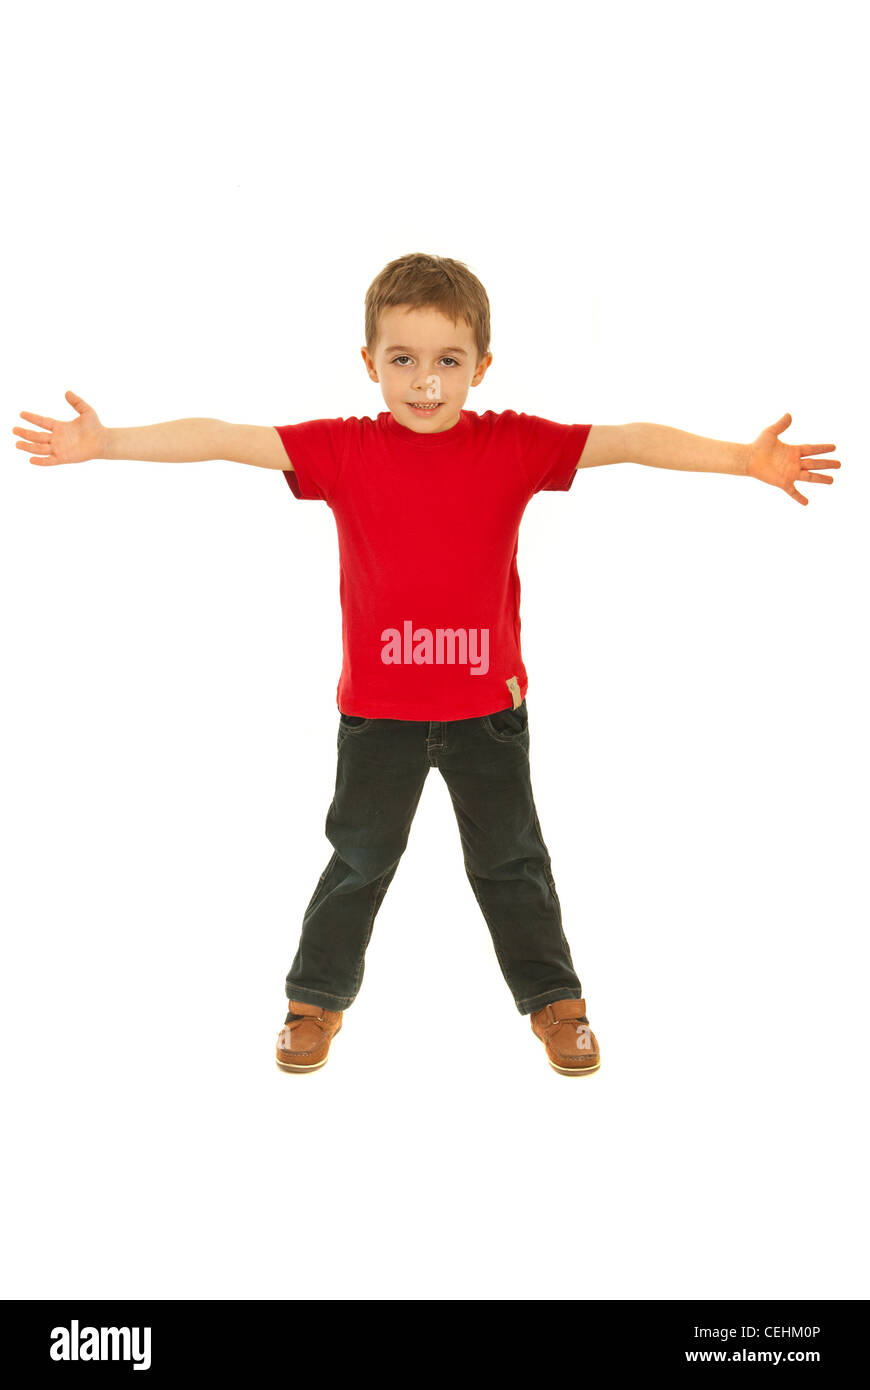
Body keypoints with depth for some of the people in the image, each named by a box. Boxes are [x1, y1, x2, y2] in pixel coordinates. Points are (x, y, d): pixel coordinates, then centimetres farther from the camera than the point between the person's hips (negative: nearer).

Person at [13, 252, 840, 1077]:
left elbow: (629, 441, -10)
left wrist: (746, 459, -15)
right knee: (360, 856, 16)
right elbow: (222, 438, -10)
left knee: (511, 859, 15)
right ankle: (317, 997, 35)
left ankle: (554, 999, 33)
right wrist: (102, 442, -13)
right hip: (376, 708, 0)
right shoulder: (343, 451, -8)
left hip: (487, 703, 0)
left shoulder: (514, 446, -8)